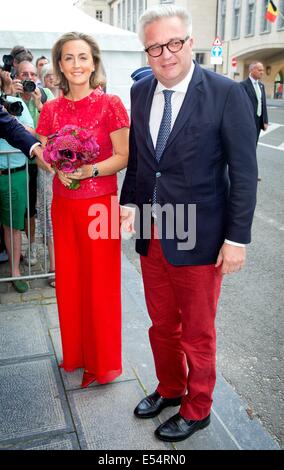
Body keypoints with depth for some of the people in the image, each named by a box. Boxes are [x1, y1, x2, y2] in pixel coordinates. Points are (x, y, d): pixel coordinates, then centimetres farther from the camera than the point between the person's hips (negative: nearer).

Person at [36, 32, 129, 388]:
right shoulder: (51, 110, 5)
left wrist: (91, 169, -22)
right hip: (63, 204, 4)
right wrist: (58, 168, -12)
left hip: (99, 204, -4)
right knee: (68, 279, 13)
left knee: (100, 282, 5)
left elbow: (124, 156, -7)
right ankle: (75, 352, 33)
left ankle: (103, 361, 24)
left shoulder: (110, 105, -7)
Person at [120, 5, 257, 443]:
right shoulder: (140, 91, 5)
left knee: (197, 332, 13)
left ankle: (196, 409, 36)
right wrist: (129, 201, 2)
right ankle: (169, 389, 45)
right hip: (152, 235, 5)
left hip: (198, 238, -5)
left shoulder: (227, 94, -12)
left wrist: (237, 237, -12)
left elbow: (244, 172, -11)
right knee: (162, 325, 21)